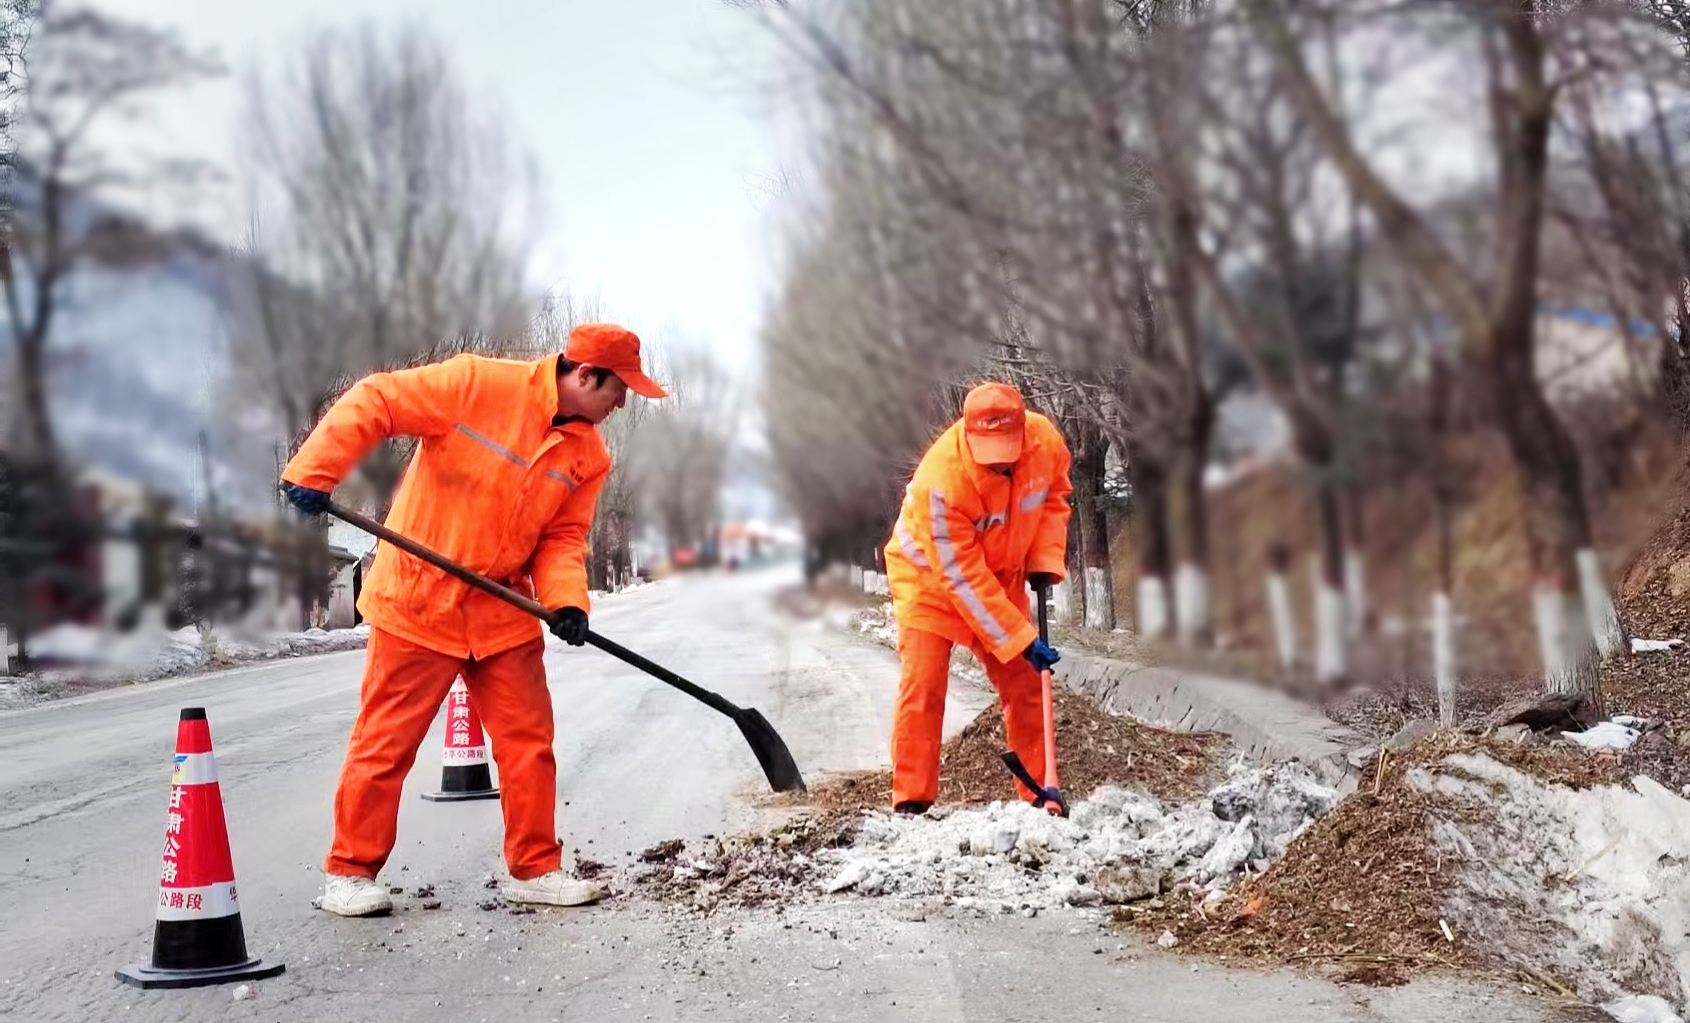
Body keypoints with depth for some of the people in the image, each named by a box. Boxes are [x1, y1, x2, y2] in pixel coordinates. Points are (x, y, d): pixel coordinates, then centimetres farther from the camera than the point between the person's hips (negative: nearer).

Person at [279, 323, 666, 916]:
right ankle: (349, 872, 14)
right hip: (418, 601, -6)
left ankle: (535, 869, 20)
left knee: (529, 740, 7)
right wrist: (313, 473, -24)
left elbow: (562, 536, 4)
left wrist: (564, 599, -14)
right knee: (386, 742, 1)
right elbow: (373, 403, -16)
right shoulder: (479, 384, -16)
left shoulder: (588, 456, 3)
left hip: (504, 614, 6)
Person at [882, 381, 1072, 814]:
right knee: (922, 684, -12)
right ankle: (911, 800, -6)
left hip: (1002, 574, 5)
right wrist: (1021, 639, -29)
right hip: (931, 575, -5)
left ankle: (1041, 793, 15)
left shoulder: (1045, 440, -24)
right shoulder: (941, 480, -38)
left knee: (1025, 683, 6)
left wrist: (1045, 559, -12)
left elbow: (1055, 495, 2)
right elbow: (961, 576, -31)